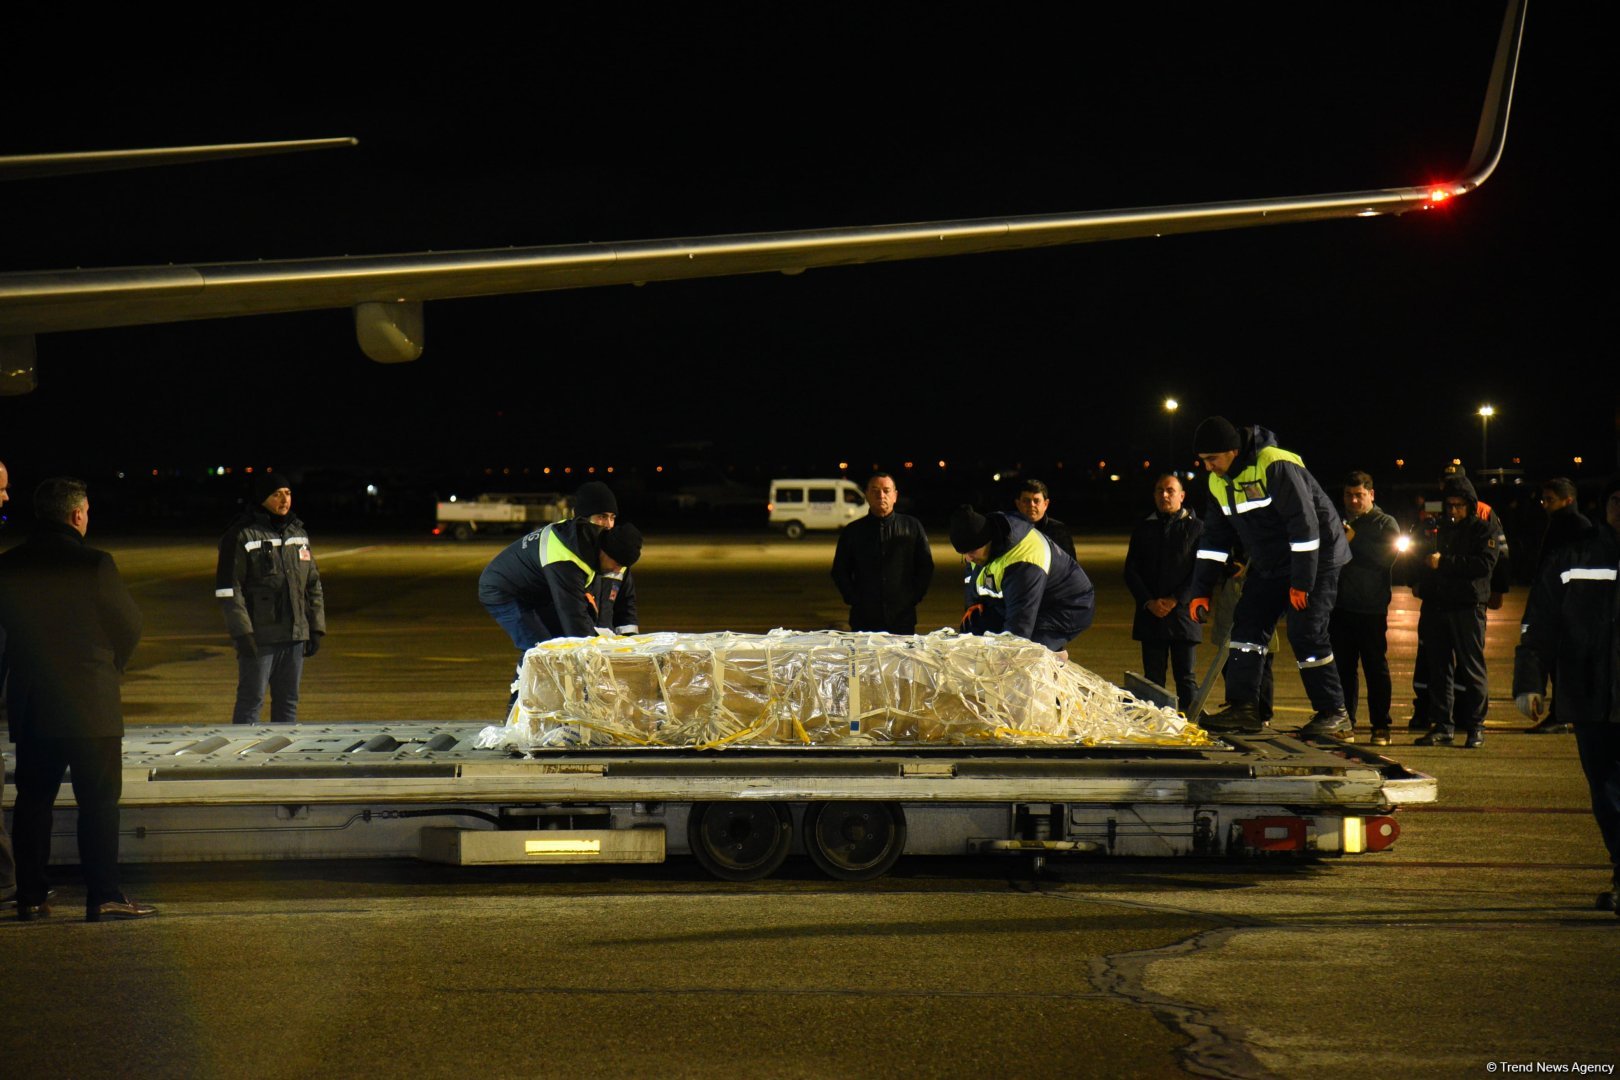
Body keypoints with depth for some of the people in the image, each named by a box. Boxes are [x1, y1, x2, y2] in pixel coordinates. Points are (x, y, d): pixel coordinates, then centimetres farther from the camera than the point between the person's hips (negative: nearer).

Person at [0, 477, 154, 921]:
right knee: (99, 801, 0)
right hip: (91, 703, -5)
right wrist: (111, 665, 15)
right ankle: (103, 896, -2)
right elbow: (130, 625, -4)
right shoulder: (95, 564, -12)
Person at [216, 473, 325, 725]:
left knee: (288, 702, 12)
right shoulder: (241, 535, -7)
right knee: (251, 700, -3)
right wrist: (241, 633, -17)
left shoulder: (298, 533, 14)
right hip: (258, 636, -6)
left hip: (294, 636, 6)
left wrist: (316, 628, 12)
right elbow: (227, 588, -11)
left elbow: (313, 585, 19)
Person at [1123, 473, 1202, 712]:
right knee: (1153, 677, 3)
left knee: (1186, 677, -1)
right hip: (1150, 616, 3)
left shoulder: (1196, 527, 4)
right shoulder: (1144, 528, 14)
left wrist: (1175, 600, -12)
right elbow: (1131, 571, 9)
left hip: (1182, 613, -3)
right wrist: (1149, 602, -6)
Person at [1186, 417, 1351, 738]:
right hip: (1269, 565, 8)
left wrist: (1301, 583, -25)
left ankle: (1334, 715, -1)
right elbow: (1214, 539, 9)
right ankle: (1243, 708, 0)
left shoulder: (1276, 465, -26)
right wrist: (1201, 591, 3)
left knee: (1306, 634, -12)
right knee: (1246, 625, -1)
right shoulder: (1218, 482, 1)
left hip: (1315, 559, -8)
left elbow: (1305, 523, -27)